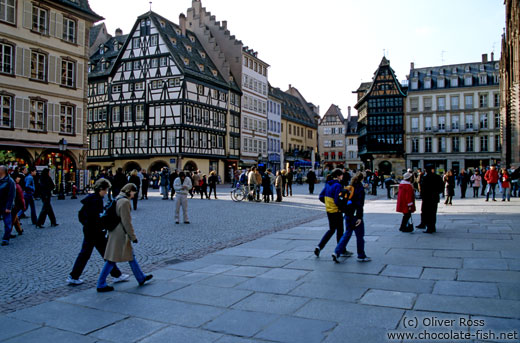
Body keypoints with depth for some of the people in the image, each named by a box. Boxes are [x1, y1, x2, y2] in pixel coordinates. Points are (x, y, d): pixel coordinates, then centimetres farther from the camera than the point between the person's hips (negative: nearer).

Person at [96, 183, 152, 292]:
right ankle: (101, 285, 7)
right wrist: (133, 236, -14)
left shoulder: (117, 199, 11)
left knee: (131, 256, 18)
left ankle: (141, 278, 29)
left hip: (115, 233, 10)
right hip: (120, 234, -10)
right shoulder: (125, 202, -18)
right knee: (112, 260, -2)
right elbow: (126, 222, -21)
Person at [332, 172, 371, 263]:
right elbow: (360, 204, -17)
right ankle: (361, 256, 19)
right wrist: (359, 217, -17)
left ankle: (337, 252, 2)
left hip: (348, 214, 7)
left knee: (347, 234, 13)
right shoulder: (360, 188, -13)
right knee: (360, 236, 7)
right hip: (356, 215, -6)